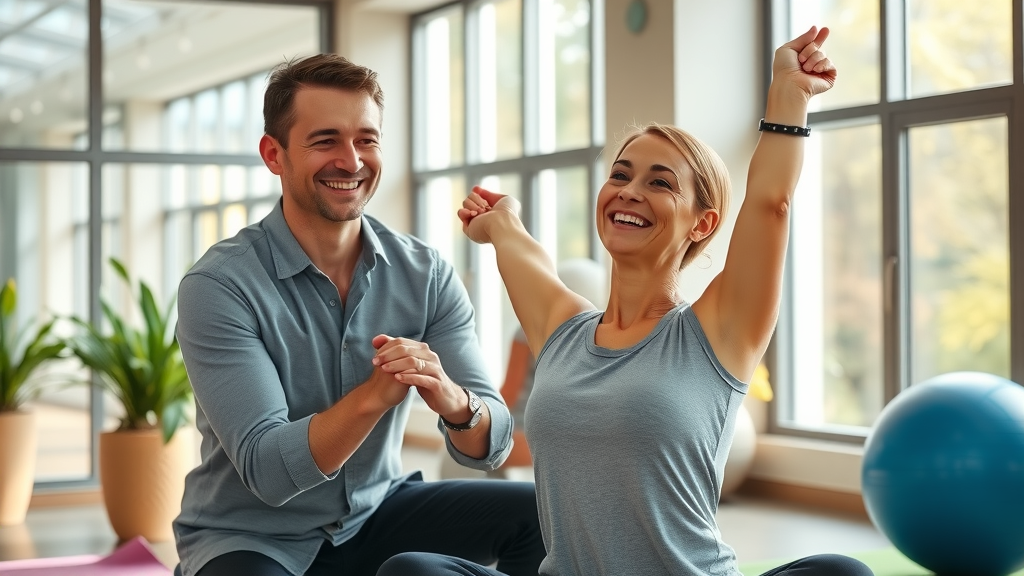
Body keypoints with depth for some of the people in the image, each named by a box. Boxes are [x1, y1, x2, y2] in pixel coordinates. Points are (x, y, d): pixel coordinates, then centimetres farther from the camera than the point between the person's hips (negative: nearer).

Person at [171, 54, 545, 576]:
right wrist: (374, 395, -39)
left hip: (375, 514, 5)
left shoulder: (426, 274, -5)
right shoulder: (218, 287, -17)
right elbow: (268, 472, -23)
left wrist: (451, 400, -33)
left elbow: (489, 445, -10)